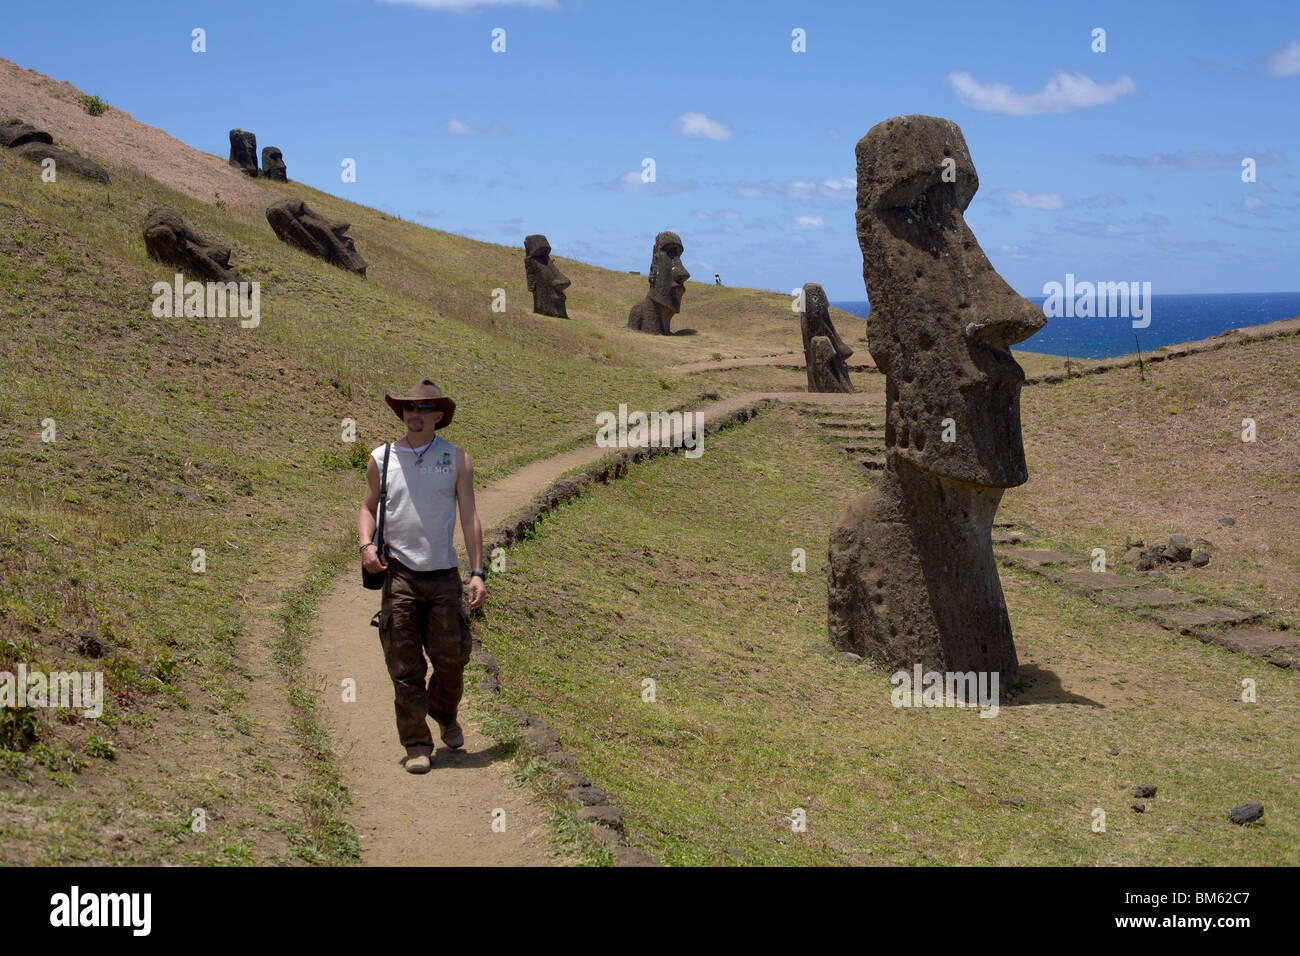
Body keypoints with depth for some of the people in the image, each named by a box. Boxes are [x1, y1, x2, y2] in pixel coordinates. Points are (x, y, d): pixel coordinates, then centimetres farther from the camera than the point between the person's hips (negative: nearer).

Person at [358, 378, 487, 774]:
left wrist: (478, 571, -4)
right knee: (405, 666, -2)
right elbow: (368, 507, 16)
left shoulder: (456, 459, 5)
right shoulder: (381, 459, 8)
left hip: (444, 575, 0)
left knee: (451, 656, 5)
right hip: (398, 573, 0)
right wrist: (366, 545, -4)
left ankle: (445, 715, 35)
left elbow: (469, 516, 3)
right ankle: (416, 745, 6)